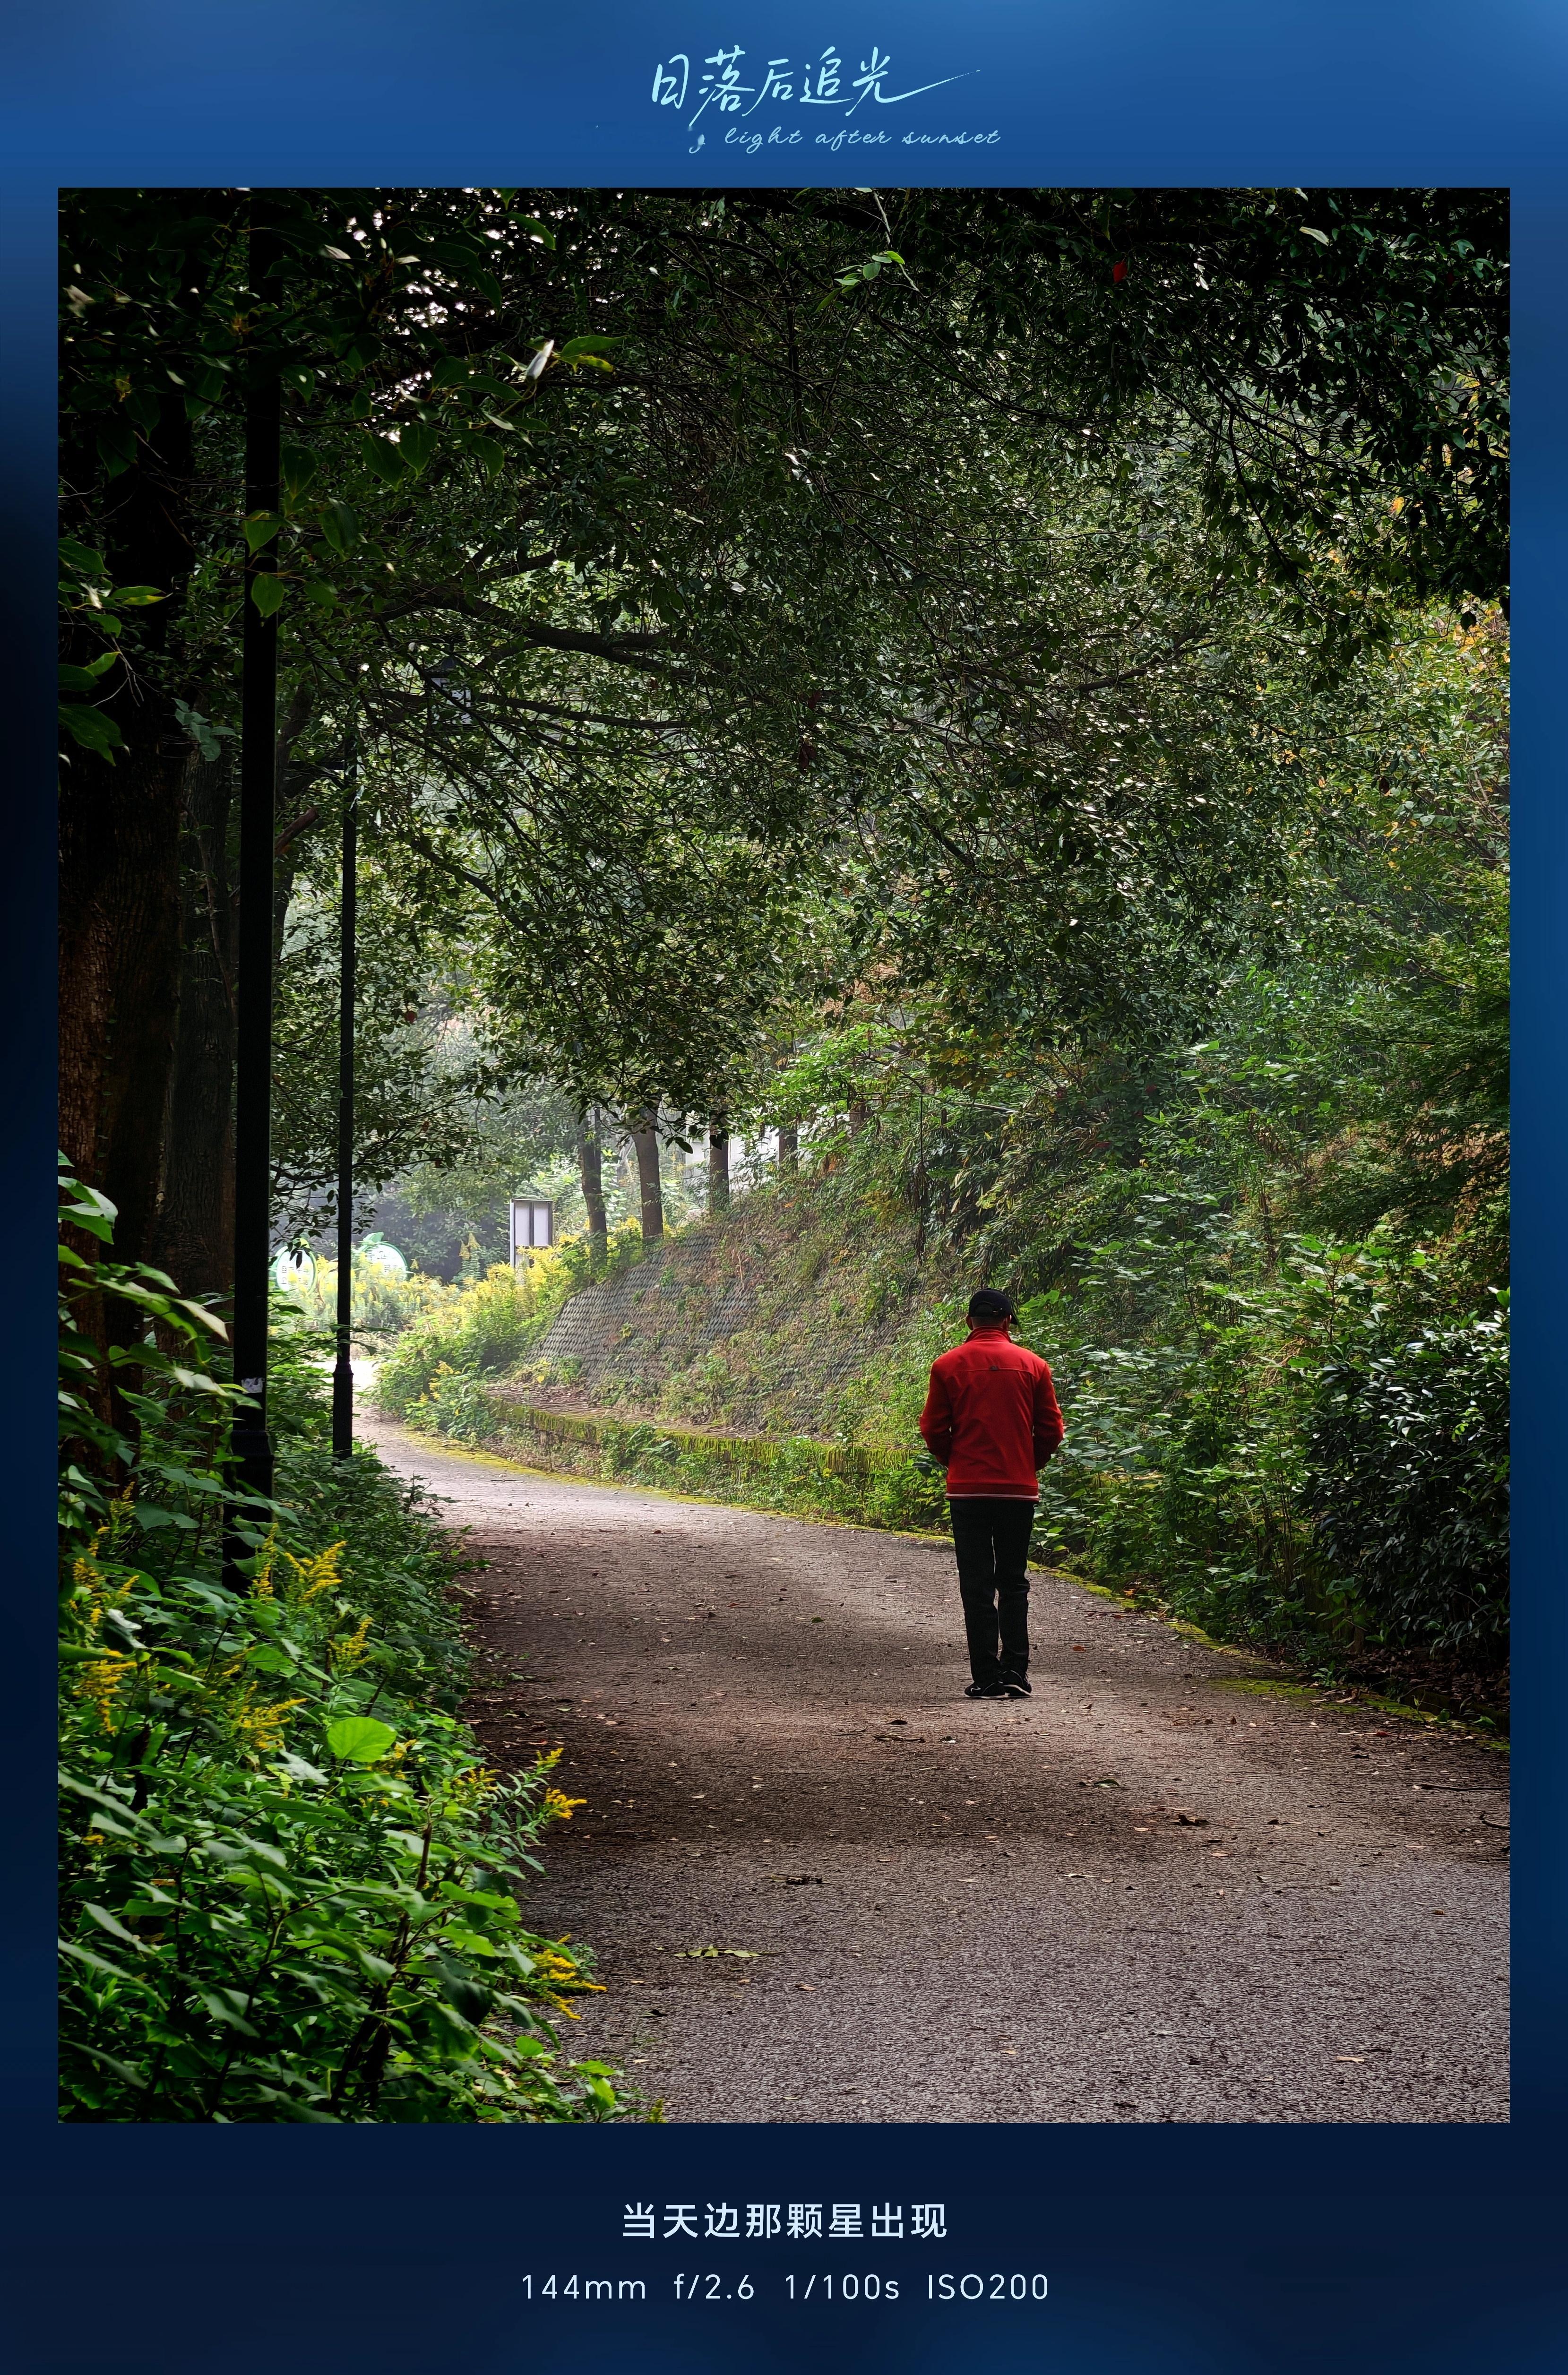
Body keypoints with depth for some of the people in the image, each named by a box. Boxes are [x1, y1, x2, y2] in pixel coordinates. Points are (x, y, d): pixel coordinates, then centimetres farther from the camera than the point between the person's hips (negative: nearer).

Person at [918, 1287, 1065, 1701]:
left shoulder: (947, 1365, -1)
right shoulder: (1033, 1365, 2)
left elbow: (933, 1429, 1)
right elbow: (1051, 1430, 4)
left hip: (968, 1488, -1)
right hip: (1019, 1488, 1)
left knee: (977, 1585, 2)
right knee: (1013, 1582, 12)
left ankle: (987, 1678, -1)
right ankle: (1016, 1673, 5)